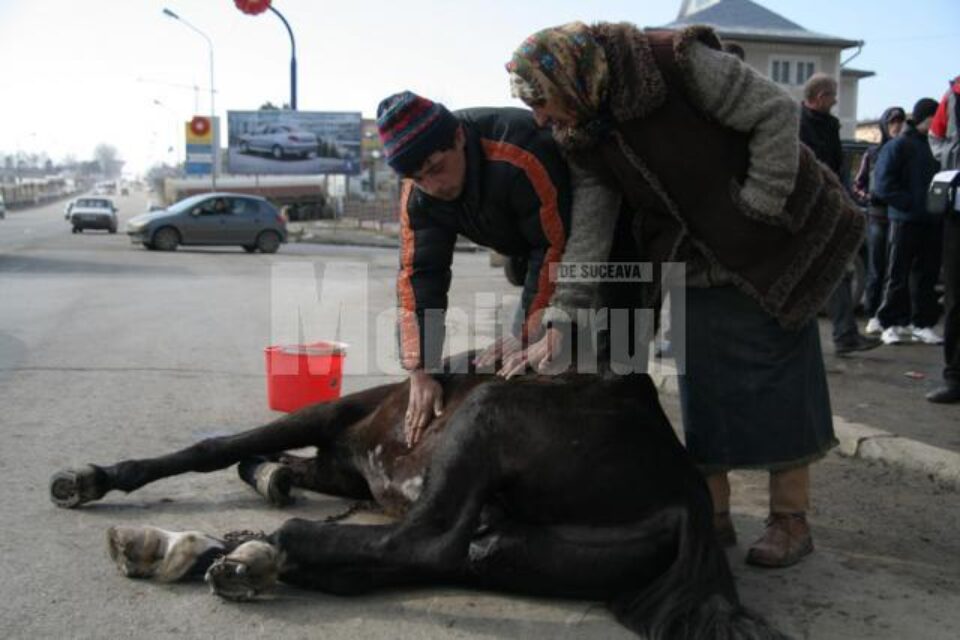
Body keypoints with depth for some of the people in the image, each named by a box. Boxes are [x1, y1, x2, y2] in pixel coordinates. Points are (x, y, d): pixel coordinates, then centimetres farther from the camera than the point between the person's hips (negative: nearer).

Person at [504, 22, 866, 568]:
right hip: (695, 266, 6)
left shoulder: (677, 62, -24)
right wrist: (559, 323, -14)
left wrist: (759, 209, -20)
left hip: (769, 246, -5)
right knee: (704, 387, 6)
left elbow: (777, 113, -19)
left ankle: (791, 520, 10)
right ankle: (713, 514, 18)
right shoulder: (585, 141, -5)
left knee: (779, 379, -2)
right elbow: (587, 237, -6)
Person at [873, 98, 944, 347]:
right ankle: (892, 324, 7)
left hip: (932, 223, 5)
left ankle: (922, 323, 15)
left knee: (928, 274, 8)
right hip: (905, 221, -5)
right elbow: (884, 186, -10)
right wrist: (915, 205, -17)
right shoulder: (898, 146, -2)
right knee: (898, 275, 1)